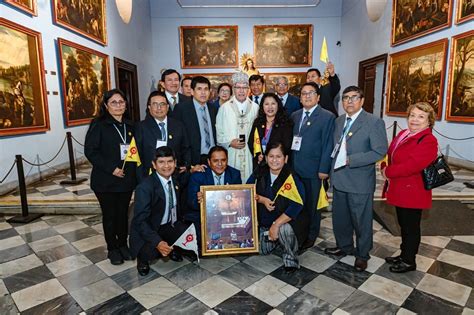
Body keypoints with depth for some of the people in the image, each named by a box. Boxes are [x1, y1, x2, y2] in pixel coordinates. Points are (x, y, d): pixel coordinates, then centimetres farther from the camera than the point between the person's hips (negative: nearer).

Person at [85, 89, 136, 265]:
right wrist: (111, 168, -17)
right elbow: (90, 151, -11)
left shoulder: (130, 126, 9)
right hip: (105, 180, -4)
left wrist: (133, 170, -3)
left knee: (123, 213, 13)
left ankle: (123, 245, 31)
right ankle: (112, 249, 25)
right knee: (109, 215, 9)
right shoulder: (98, 125, -6)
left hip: (127, 179, 4)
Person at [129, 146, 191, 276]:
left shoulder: (175, 182, 1)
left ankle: (172, 248, 13)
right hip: (147, 231, -5)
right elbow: (140, 221, -24)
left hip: (170, 226, 6)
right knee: (151, 251, -32)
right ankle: (143, 257, 5)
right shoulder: (144, 187, -21)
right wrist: (157, 242, -36)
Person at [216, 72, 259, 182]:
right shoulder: (225, 108, 5)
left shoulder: (255, 107, 9)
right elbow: (218, 132, 4)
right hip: (230, 155, -1)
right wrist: (230, 142, -9)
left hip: (250, 155, 2)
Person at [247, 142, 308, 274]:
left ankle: (291, 257, -6)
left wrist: (276, 225, -31)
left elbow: (297, 205, -28)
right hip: (265, 221, 5)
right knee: (263, 250, 1)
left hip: (287, 221, -5)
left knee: (283, 228, -35)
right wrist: (262, 199, -20)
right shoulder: (260, 174, -6)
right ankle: (276, 240, 32)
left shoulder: (292, 178, -19)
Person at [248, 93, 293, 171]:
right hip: (259, 164, 3)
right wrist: (258, 156, -9)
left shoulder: (286, 124, -4)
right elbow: (250, 142, 9)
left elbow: (286, 147, -9)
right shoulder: (257, 122, 9)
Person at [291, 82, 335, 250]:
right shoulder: (295, 115, 11)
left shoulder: (327, 117, -5)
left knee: (312, 204, 11)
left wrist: (323, 169, -13)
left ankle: (311, 235, 29)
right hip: (295, 168, 4)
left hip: (313, 170, -4)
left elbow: (328, 145, -9)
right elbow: (291, 141, 10)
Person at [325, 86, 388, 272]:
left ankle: (362, 255, 30)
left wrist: (350, 160, -21)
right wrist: (332, 170, 4)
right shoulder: (339, 121, 9)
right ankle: (344, 246, 41)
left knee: (361, 220, 9)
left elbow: (380, 151, -16)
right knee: (339, 218, 18)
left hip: (360, 182, -6)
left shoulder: (374, 122, -11)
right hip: (339, 179, 6)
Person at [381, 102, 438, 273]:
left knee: (411, 227, 8)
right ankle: (404, 255, 37)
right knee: (404, 225, 20)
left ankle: (409, 261, 25)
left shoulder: (428, 141, -18)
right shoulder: (402, 134, 9)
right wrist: (386, 170, -5)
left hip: (412, 192, -8)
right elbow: (390, 155, 14)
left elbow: (412, 165, -27)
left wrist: (388, 172, -16)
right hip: (399, 190, 8)